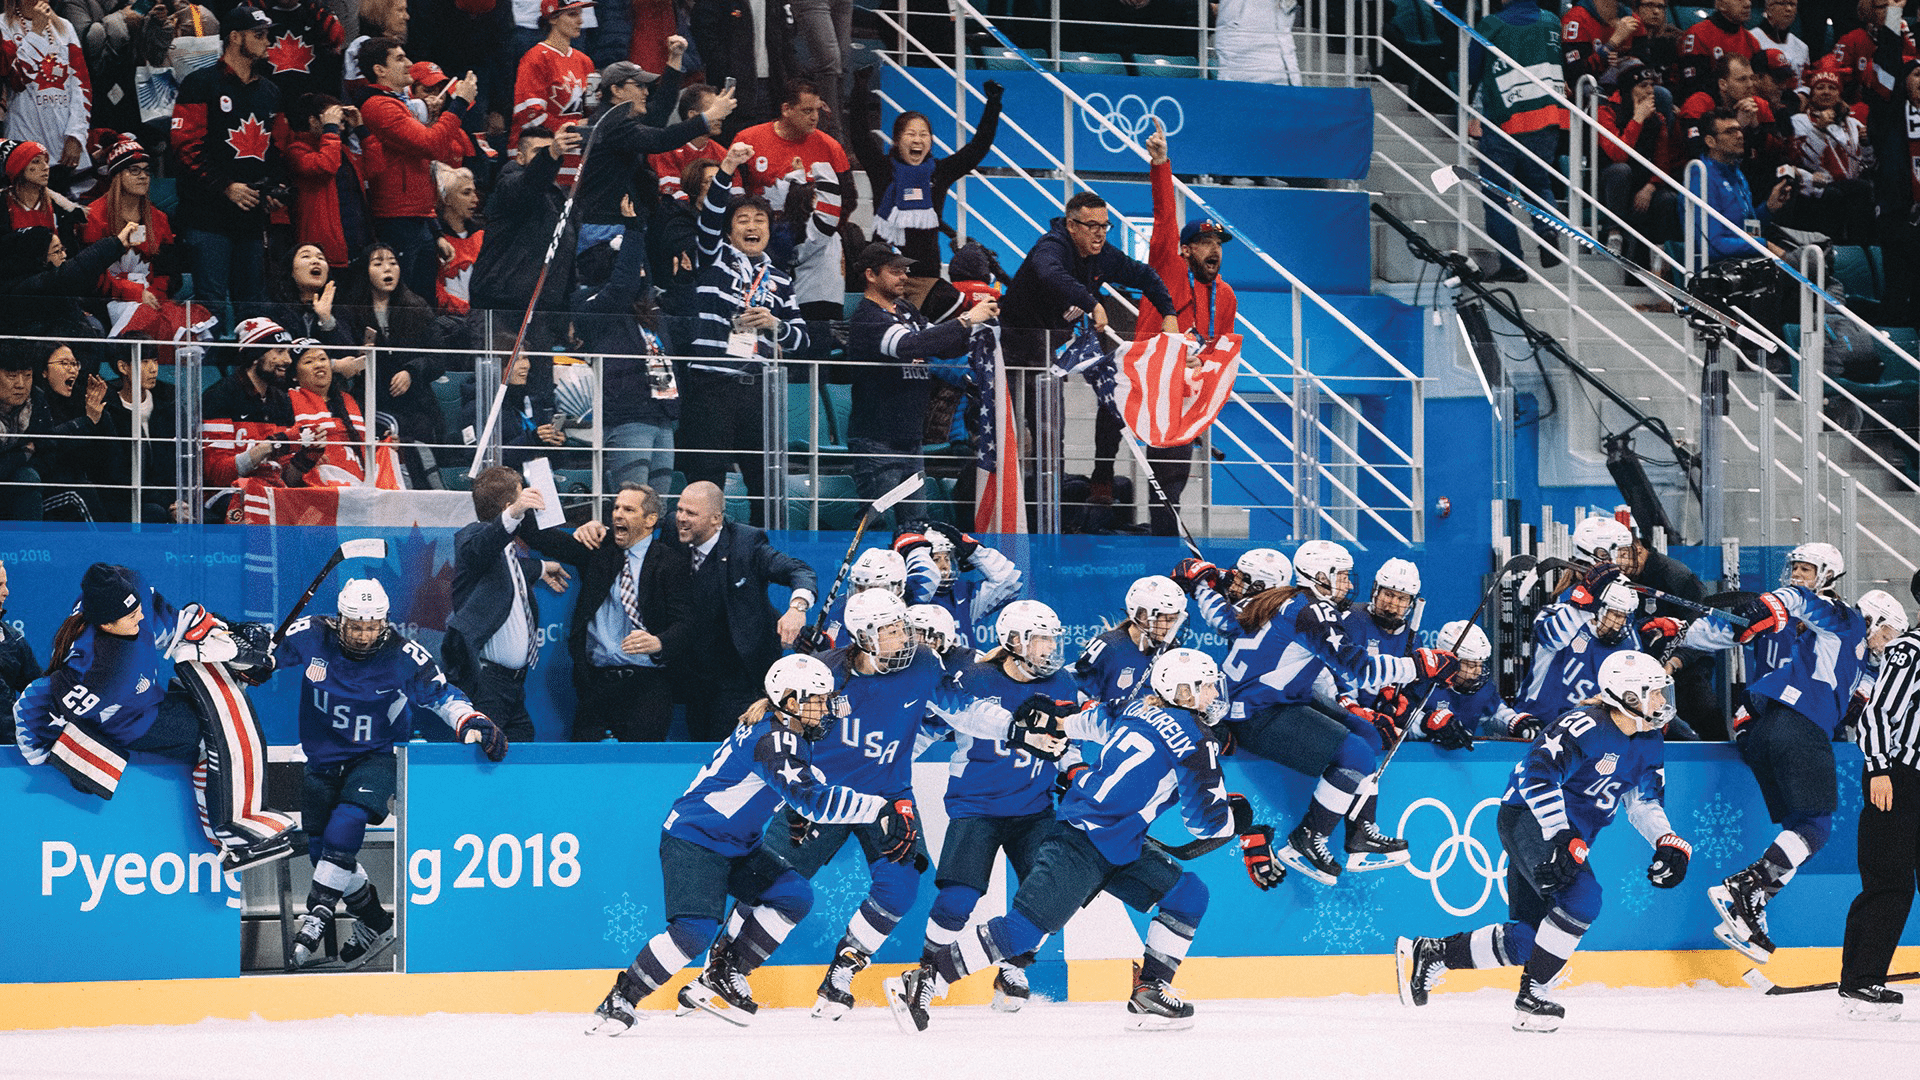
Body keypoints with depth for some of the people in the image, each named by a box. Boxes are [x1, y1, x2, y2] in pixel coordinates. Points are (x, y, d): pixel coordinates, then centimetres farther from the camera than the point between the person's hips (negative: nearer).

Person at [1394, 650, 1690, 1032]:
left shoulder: (1648, 743, 7)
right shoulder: (1584, 726, -21)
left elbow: (1644, 801, 14)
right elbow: (1537, 775, -29)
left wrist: (1668, 844, -4)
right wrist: (1559, 838, -36)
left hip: (1570, 834, 10)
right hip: (1529, 816, -10)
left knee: (1532, 937, 6)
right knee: (1581, 896, -30)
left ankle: (1429, 953, 18)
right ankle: (1530, 998, -21)